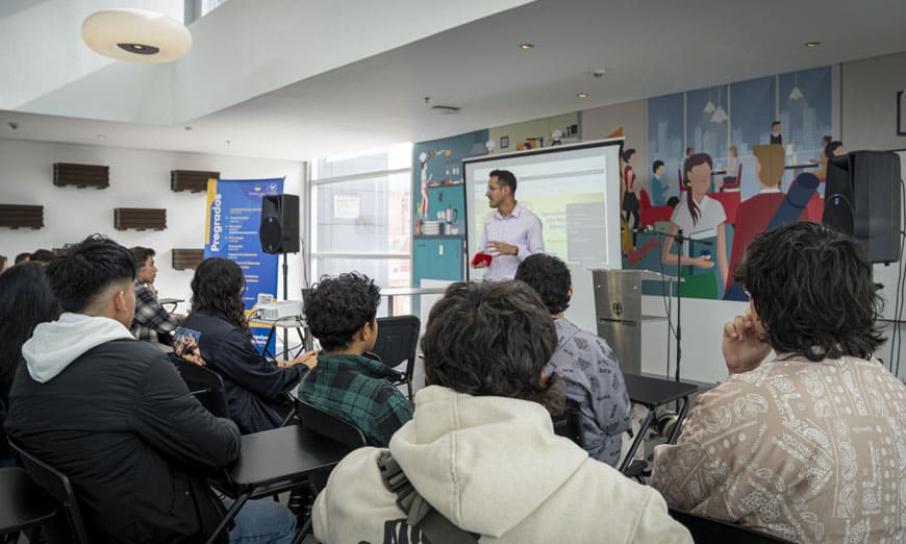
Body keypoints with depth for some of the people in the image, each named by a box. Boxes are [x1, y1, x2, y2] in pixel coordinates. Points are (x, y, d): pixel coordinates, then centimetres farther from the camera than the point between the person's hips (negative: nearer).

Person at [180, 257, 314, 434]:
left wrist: (281, 365, 11)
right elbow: (271, 383, -16)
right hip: (241, 421, -9)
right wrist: (304, 367, 0)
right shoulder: (227, 336, -26)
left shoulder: (187, 324, 2)